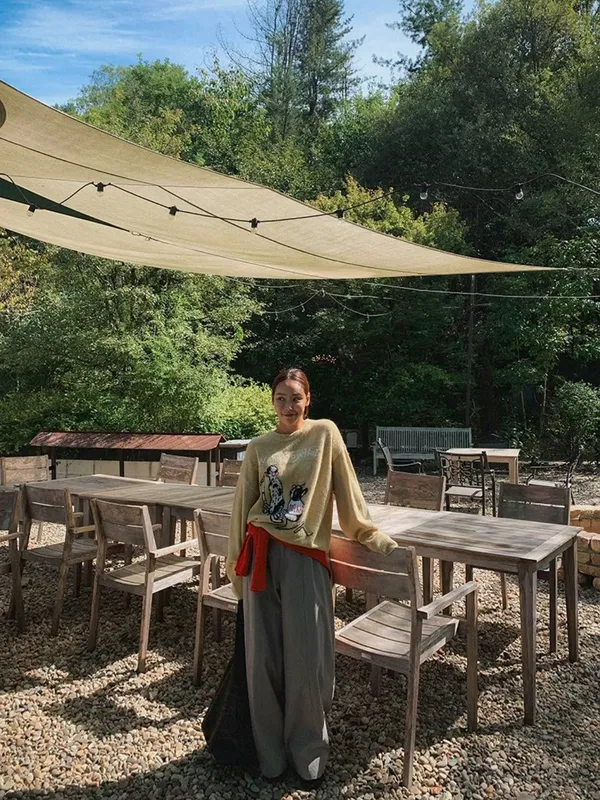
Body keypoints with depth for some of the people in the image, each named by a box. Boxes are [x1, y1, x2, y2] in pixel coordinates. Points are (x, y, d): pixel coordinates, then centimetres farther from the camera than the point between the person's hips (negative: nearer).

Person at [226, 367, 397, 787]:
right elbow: (243, 507, 9)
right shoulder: (258, 448, 7)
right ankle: (270, 752, 27)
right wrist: (236, 565, 9)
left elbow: (346, 487, 5)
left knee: (306, 659, 2)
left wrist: (370, 533, 8)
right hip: (261, 555, 2)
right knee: (264, 657, 8)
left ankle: (308, 753, 25)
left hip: (305, 557, -2)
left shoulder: (325, 433, 2)